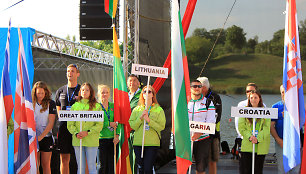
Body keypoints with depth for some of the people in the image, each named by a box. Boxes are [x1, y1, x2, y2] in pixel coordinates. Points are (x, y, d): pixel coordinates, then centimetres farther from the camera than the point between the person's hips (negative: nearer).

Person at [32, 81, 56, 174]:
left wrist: (41, 136, -11)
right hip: (34, 137, 1)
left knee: (46, 165, 4)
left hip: (46, 137, -1)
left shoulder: (50, 103, 0)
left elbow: (51, 123, -4)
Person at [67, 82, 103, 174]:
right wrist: (76, 133, -11)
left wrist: (87, 132, -14)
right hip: (77, 140, 2)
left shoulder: (97, 106, 2)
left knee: (91, 166, 0)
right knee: (80, 166, 6)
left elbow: (99, 125, -4)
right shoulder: (75, 106, 9)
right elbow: (70, 124, 6)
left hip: (91, 141, -2)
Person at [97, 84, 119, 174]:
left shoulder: (113, 106, 11)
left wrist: (117, 135, -6)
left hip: (112, 139, 3)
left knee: (111, 164, 3)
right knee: (102, 165, -4)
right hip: (101, 139, -3)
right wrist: (109, 124, -11)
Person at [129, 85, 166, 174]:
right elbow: (132, 126, 3)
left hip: (153, 143, -2)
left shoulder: (159, 109, 5)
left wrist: (149, 120, -15)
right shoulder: (137, 109, 11)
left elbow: (161, 126, -5)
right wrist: (140, 117, -12)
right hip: (138, 143, 2)